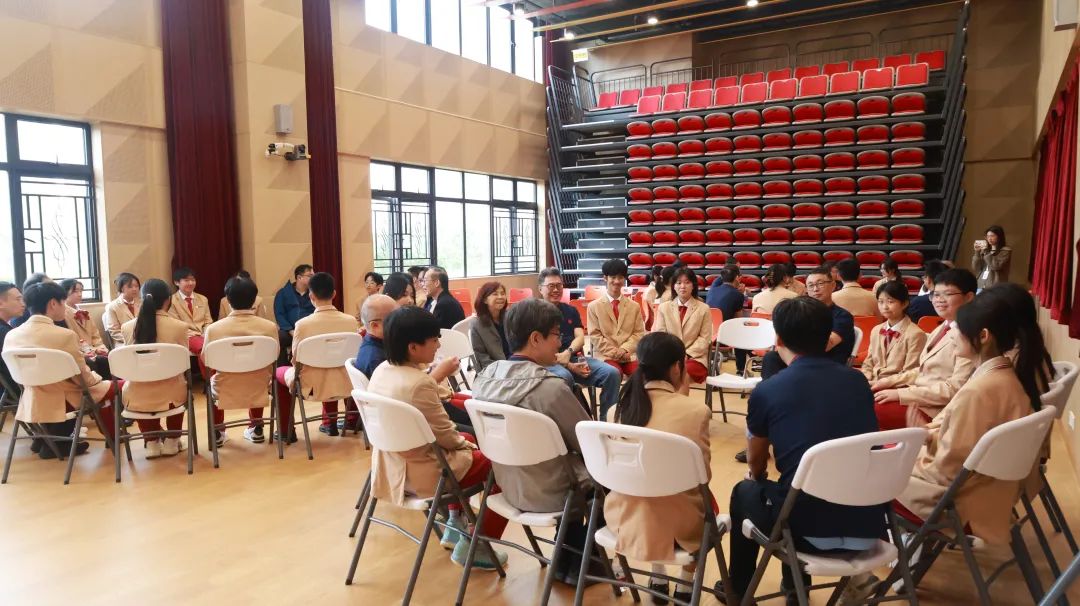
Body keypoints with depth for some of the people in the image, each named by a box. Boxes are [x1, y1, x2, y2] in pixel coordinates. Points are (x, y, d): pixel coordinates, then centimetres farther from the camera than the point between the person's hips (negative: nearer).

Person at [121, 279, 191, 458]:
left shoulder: (127, 327, -3)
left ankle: (152, 443, 34)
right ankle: (171, 441, 36)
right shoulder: (179, 326, -11)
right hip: (169, 395, -1)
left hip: (136, 398, 2)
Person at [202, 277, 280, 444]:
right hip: (258, 390, 1)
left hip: (225, 392, 0)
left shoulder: (214, 329, -15)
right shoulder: (269, 327, -13)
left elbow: (206, 362, 2)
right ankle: (256, 429, 39)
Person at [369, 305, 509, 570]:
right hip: (422, 473, -9)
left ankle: (455, 524, 35)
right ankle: (474, 547, 12)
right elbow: (444, 434, -20)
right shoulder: (419, 383, -28)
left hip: (391, 465, 9)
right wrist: (468, 445, 1)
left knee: (467, 440, 29)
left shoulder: (381, 371, -1)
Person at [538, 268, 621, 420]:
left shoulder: (571, 310, 21)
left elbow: (580, 338, 8)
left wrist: (568, 353, -16)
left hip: (576, 358, 5)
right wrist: (568, 366, -15)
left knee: (612, 373, -18)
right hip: (549, 361, -5)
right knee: (564, 377, -40)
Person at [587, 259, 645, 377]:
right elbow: (595, 335, 1)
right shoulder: (594, 306, 8)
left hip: (629, 354, 2)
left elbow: (639, 333, 9)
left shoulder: (634, 306, 16)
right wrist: (616, 352, -11)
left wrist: (624, 349, -10)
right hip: (606, 355, -2)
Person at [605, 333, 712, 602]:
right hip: (677, 525, -3)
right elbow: (702, 474, -3)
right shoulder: (695, 411, -16)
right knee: (706, 504, 30)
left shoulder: (622, 406, -5)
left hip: (626, 519, 3)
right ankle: (685, 589, 34)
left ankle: (657, 581, 39)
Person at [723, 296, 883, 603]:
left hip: (810, 531, -4)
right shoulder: (858, 380, 6)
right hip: (868, 529, 5)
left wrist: (757, 477, 37)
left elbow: (756, 467, 12)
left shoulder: (766, 391, -6)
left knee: (746, 492, 25)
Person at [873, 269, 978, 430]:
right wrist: (890, 382, 5)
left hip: (935, 409, -9)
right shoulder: (941, 329, 15)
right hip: (919, 395, 9)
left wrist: (900, 393, -21)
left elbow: (955, 389, -21)